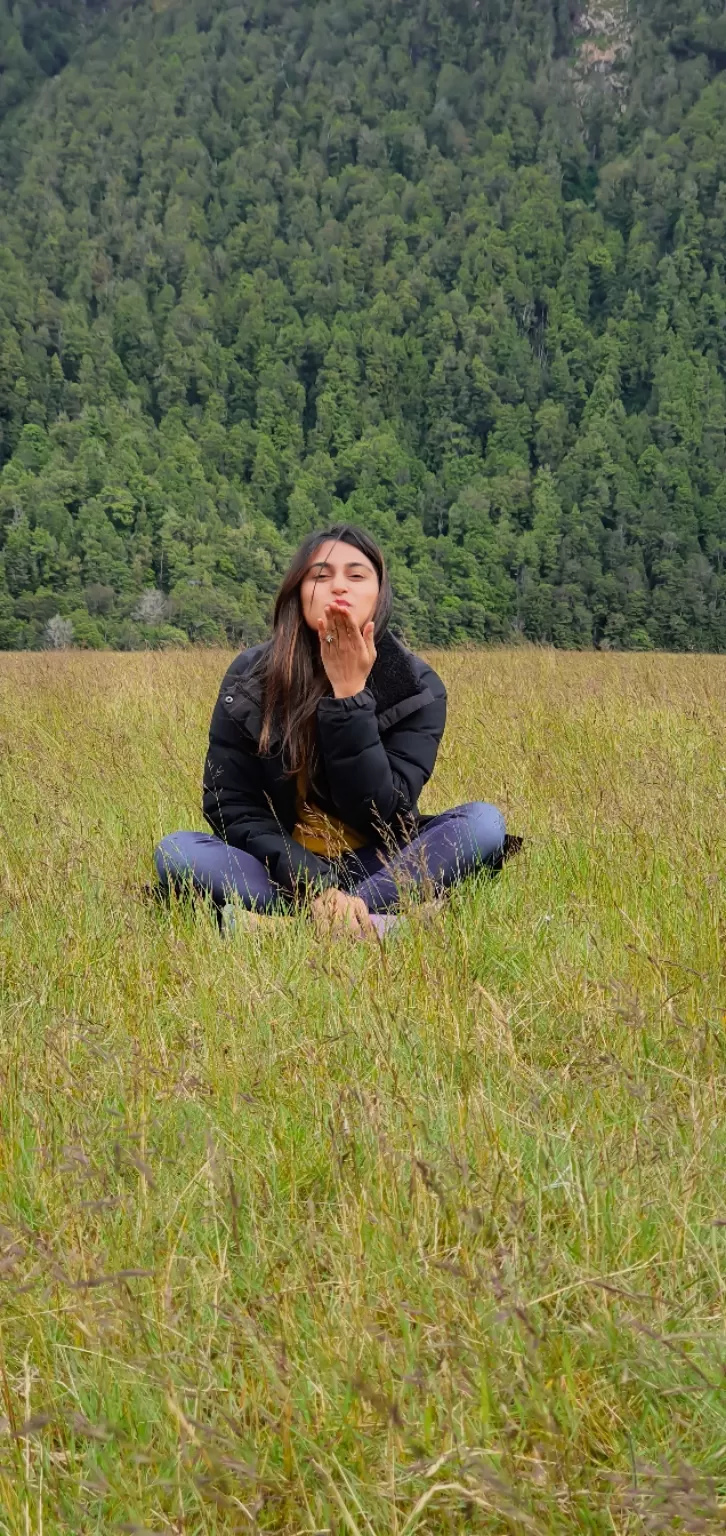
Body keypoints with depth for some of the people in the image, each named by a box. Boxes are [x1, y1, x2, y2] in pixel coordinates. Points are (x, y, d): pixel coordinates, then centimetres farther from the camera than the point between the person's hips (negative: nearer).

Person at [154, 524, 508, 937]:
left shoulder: (417, 688, -10)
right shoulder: (250, 679, -9)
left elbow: (382, 817, -20)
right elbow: (232, 808, -11)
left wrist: (350, 695, -27)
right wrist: (314, 886, -27)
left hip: (377, 869, 1)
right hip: (284, 869, 0)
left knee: (484, 822, -25)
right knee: (176, 852, -27)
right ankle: (372, 924, -36)